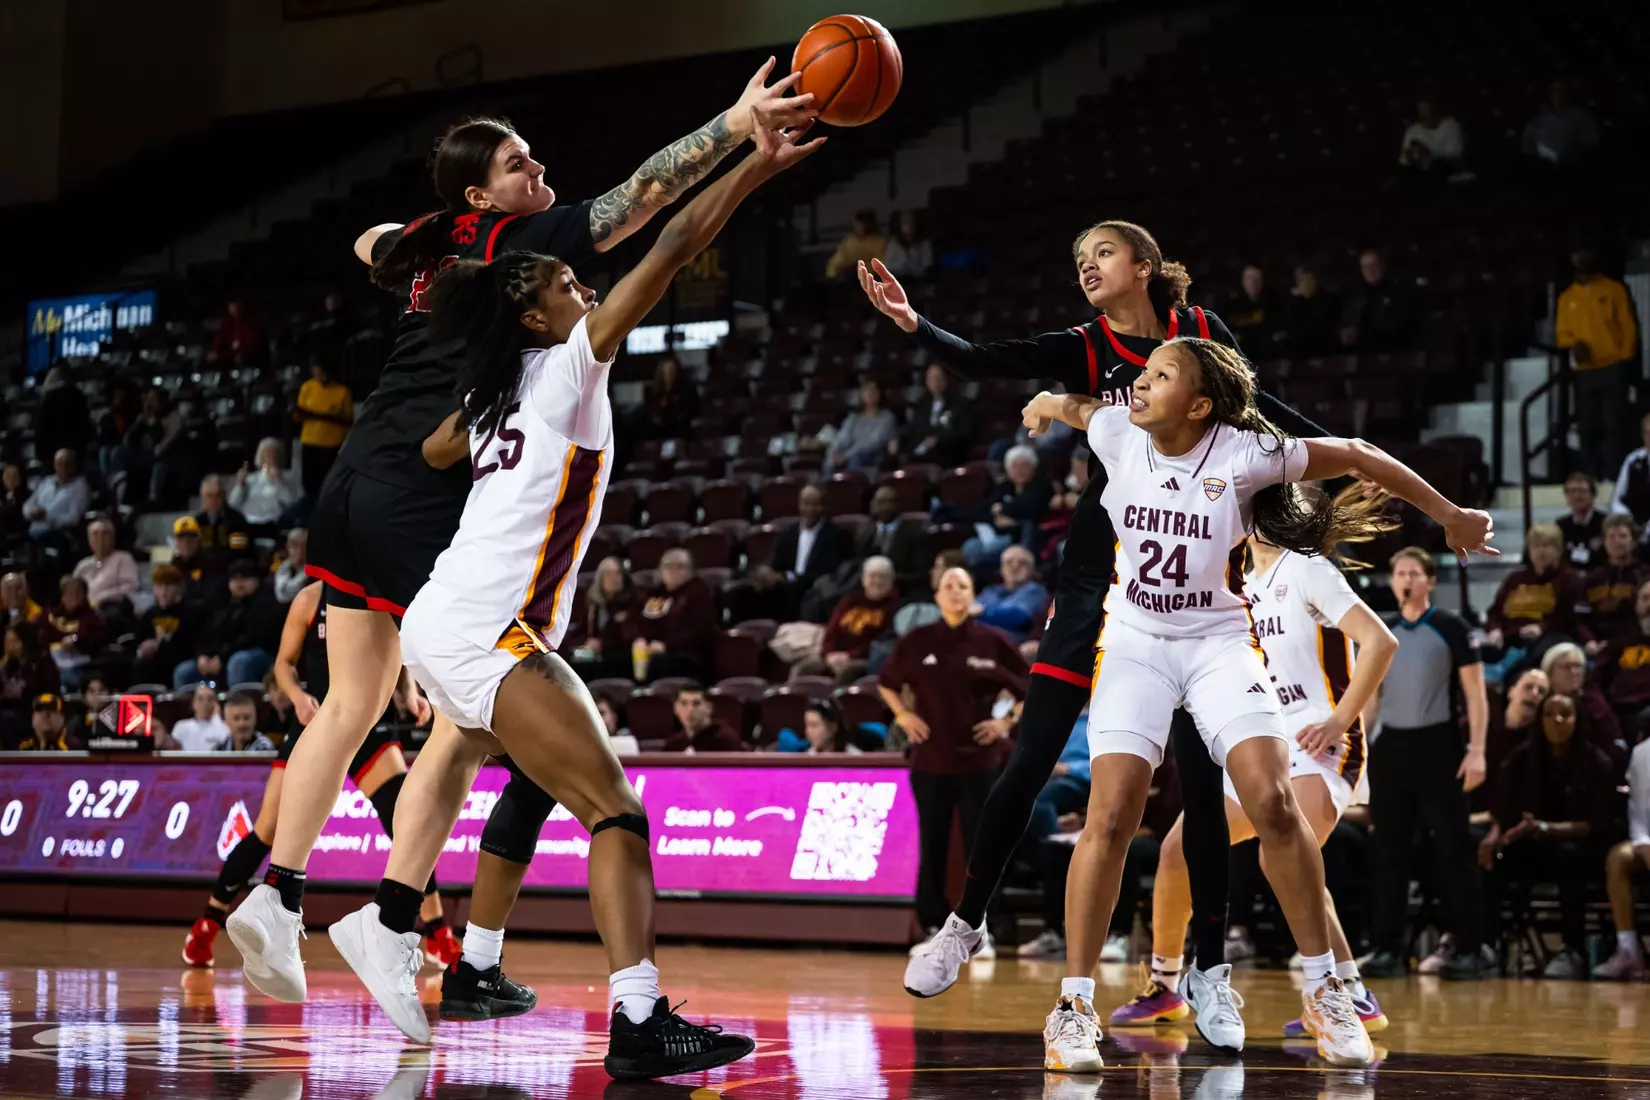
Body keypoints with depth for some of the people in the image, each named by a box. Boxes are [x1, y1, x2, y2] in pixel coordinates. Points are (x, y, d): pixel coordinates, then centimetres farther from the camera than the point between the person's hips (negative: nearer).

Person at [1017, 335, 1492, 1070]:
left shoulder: (1243, 455, -16)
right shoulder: (1116, 436, -10)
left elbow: (1355, 455, -5)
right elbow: (1066, 406, 15)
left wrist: (1449, 515, 2)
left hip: (1218, 642, -1)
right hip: (1134, 643, 1)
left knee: (1273, 804, -15)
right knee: (1111, 815, -14)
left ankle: (1322, 990, 1)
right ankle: (1074, 1005, -5)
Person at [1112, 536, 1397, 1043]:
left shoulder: (1307, 570, -8)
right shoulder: (1243, 586, 16)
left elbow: (1380, 641, -17)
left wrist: (1338, 721, -21)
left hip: (1318, 748, -8)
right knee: (1177, 849, 4)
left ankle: (1352, 996, -25)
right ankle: (1164, 987, 21)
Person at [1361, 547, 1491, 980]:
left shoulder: (1452, 628, -1)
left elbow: (1475, 693, -3)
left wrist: (1477, 751, -11)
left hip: (1437, 746, -4)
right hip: (1390, 745, 4)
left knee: (1453, 851, -1)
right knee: (1389, 851, 2)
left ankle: (1468, 949, 3)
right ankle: (1388, 947, 5)